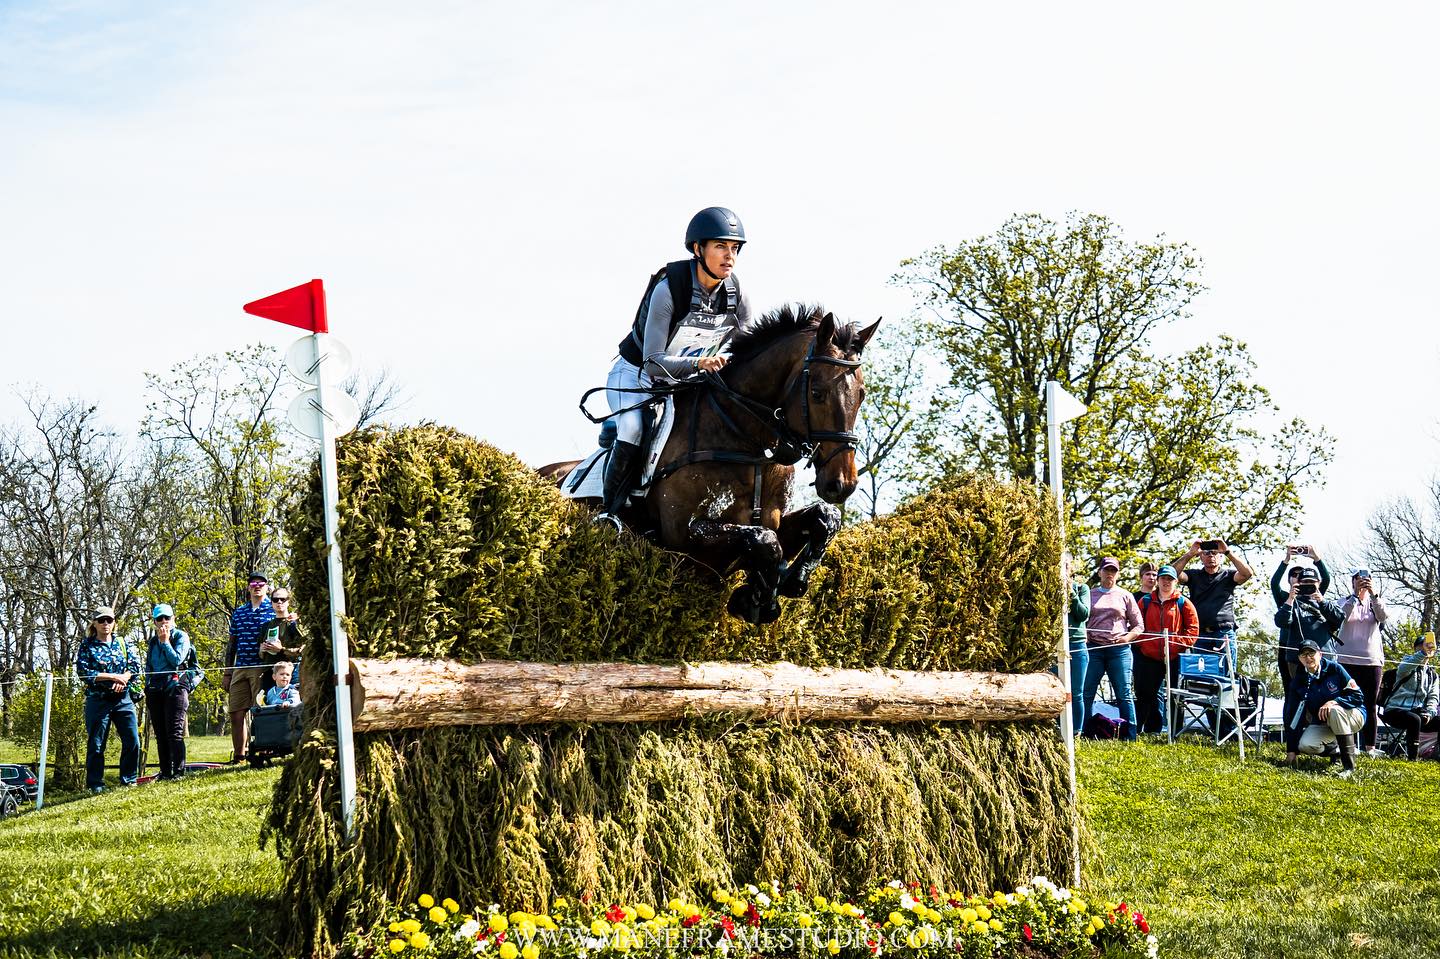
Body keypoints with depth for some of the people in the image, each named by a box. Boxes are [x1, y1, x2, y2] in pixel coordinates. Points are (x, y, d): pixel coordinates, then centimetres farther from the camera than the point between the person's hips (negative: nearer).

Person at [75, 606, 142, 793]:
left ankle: (128, 779, 11)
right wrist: (113, 676, -15)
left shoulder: (122, 643, 12)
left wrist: (123, 679, -14)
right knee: (96, 744, 0)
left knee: (132, 741, -2)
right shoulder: (87, 646, 1)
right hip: (98, 700, -3)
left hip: (123, 699, 3)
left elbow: (135, 665, 6)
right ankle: (95, 784, 6)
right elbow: (82, 671, -10)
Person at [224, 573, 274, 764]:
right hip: (240, 668, 5)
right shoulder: (238, 612, 16)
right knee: (236, 713, 3)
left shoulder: (274, 610, 3)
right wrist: (227, 673, 15)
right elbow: (232, 644, 19)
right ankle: (238, 756, 10)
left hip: (263, 669, -5)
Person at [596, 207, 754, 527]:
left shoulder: (736, 296, -13)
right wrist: (698, 363, -47)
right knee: (632, 433, -29)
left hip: (687, 377, 6)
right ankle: (609, 512, -20)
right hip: (636, 374, -6)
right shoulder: (669, 288, -29)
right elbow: (653, 364, -31)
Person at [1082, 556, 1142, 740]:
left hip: (1119, 649, -1)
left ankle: (1130, 736, 0)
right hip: (1093, 648, 1)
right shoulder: (1090, 595, 14)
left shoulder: (1125, 596, 12)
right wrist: (1084, 635, -4)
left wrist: (1127, 637, -6)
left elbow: (1138, 625, 12)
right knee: (1086, 693, -3)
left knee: (1124, 694, -3)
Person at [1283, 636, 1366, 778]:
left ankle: (1349, 764, -30)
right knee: (1305, 745, -25)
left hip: (1353, 716, -3)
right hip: (1322, 723, 3)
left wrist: (1334, 702, -32)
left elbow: (1357, 696, -15)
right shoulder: (1299, 681, -6)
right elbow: (1293, 717, -6)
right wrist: (1291, 750, -9)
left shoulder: (1334, 669, -15)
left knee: (1334, 711, -38)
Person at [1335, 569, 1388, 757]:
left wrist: (1374, 594, -21)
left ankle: (1369, 746, 7)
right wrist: (1355, 594, -23)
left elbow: (1382, 617, -10)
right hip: (1347, 659, -2)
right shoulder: (1346, 602, 6)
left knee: (1370, 705, 3)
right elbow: (1342, 616, -15)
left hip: (1372, 659, 2)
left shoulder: (1374, 603, 11)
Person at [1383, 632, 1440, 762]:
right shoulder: (1410, 662, 1)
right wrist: (1422, 654, -40)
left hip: (1418, 712, 6)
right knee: (1415, 719, -37)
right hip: (1396, 710, -6)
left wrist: (1429, 713, -11)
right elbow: (1403, 669, -26)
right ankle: (1412, 758, -31)